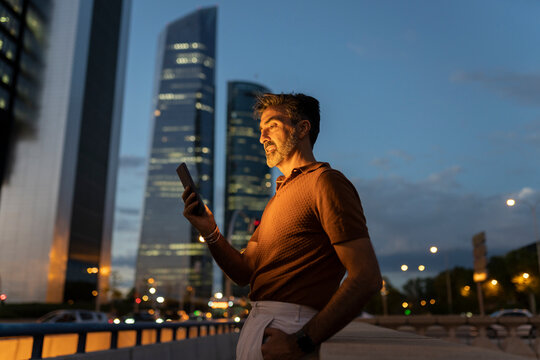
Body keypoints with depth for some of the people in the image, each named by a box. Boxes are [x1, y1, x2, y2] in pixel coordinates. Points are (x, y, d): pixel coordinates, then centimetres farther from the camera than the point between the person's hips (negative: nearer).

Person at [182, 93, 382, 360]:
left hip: (288, 329, -7)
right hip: (256, 324, 7)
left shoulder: (325, 181, -9)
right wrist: (209, 231, -2)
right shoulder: (278, 197, 19)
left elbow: (367, 278, -18)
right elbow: (244, 272, 13)